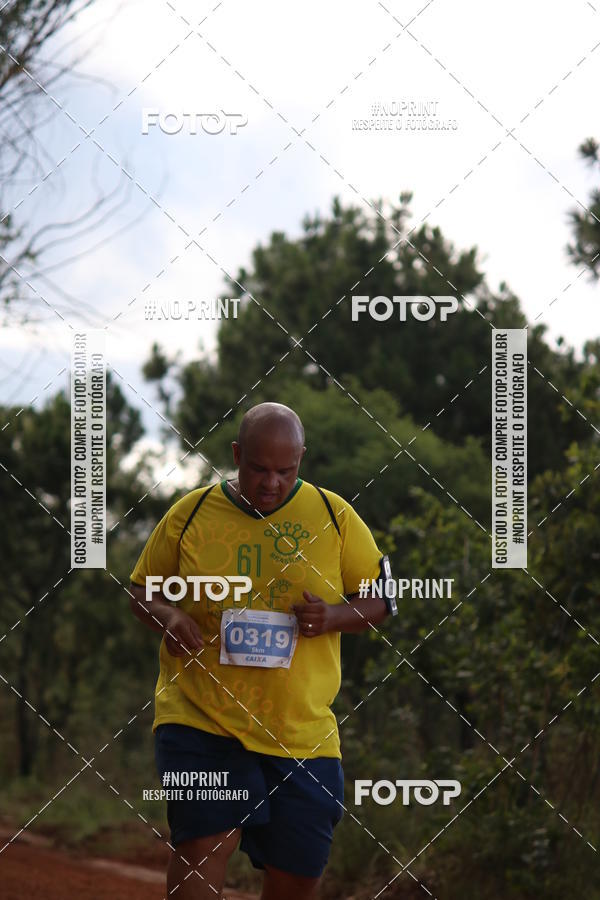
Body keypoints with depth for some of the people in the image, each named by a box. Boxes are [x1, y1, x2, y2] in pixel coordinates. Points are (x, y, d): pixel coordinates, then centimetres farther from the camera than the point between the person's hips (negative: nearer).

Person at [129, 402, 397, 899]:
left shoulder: (335, 516, 4)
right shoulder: (190, 513, 2)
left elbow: (381, 599, 9)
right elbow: (143, 591, 13)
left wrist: (333, 616, -12)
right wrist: (169, 616, -10)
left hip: (300, 726, 2)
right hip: (199, 716, -2)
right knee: (202, 844, -19)